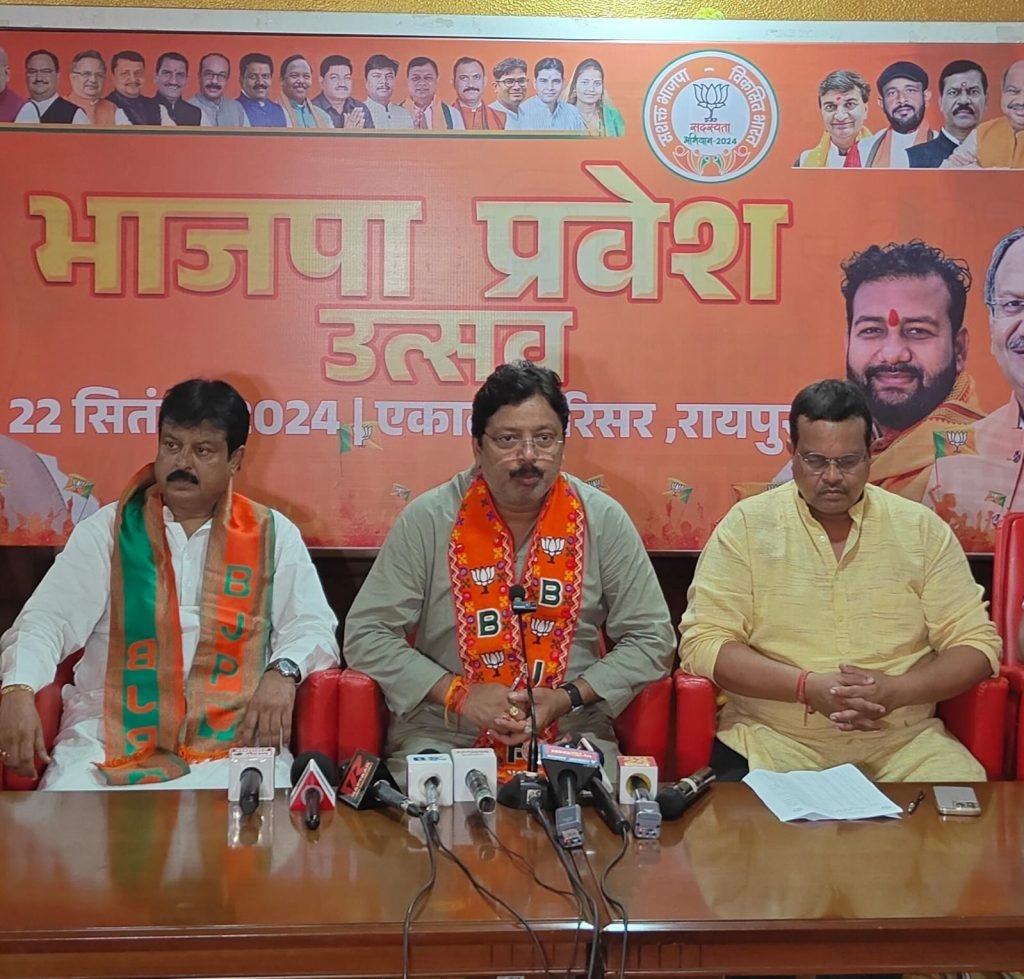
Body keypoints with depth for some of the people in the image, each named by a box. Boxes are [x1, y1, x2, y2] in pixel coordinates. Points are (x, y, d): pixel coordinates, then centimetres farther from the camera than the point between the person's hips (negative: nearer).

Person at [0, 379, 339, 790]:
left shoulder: (273, 535, 10)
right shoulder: (106, 530, 10)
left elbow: (312, 627, 6)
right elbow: (49, 618, 1)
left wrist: (282, 672, -16)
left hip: (230, 741, 0)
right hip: (109, 736, 1)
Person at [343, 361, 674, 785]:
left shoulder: (603, 521, 0)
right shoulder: (428, 519, -3)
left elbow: (651, 639, 4)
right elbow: (365, 635, -1)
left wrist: (567, 698, -10)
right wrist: (457, 694, -13)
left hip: (571, 737, 1)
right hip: (440, 737, -1)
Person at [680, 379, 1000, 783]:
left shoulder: (922, 529, 6)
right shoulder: (746, 526, 0)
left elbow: (977, 644, 6)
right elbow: (702, 643, -5)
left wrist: (895, 691, -13)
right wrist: (808, 686, -18)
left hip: (903, 740, 2)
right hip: (771, 739, -2)